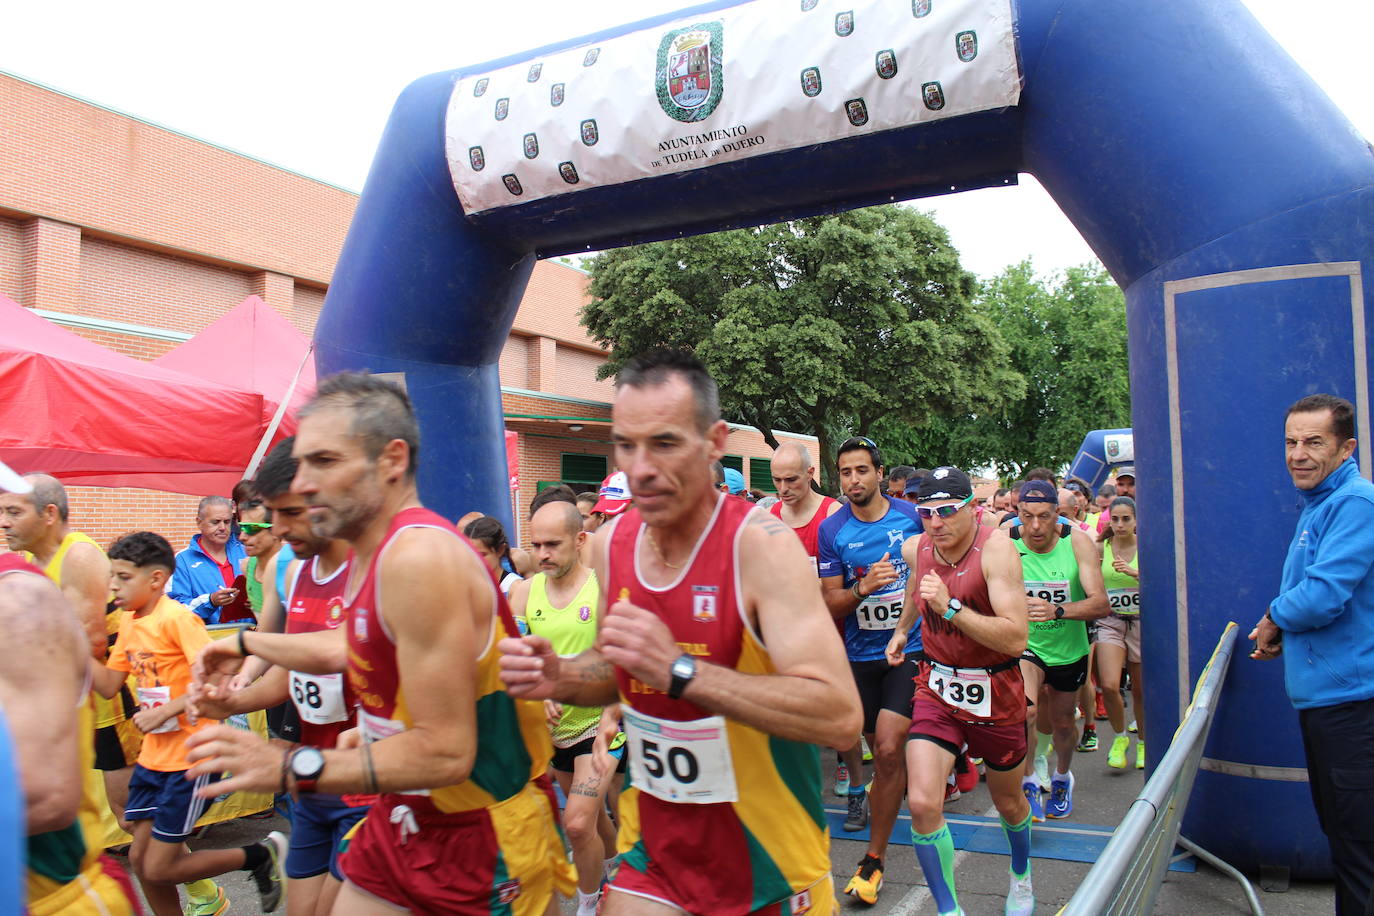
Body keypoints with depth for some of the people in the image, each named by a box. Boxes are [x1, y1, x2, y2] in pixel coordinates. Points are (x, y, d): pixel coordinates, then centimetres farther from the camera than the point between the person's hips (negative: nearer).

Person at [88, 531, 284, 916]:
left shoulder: (177, 619, -18)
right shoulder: (129, 623, 8)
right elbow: (108, 685, 10)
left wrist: (163, 711, -25)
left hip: (190, 756, -8)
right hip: (154, 755, 8)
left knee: (158, 869, -2)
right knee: (141, 858, 12)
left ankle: (262, 855, 12)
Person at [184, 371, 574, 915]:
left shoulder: (421, 557, -26)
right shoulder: (372, 553, 4)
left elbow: (445, 752, -29)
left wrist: (289, 767, -28)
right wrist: (246, 643, 30)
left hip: (480, 837, -9)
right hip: (402, 821, 9)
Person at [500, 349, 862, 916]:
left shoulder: (759, 544, -21)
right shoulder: (611, 544, -3)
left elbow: (840, 716, -28)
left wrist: (679, 670, -34)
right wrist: (559, 679, -7)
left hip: (767, 855, -4)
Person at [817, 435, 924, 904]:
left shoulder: (912, 516, -5)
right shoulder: (832, 530, -3)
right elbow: (829, 603, -2)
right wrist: (863, 587, -21)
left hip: (909, 649, -2)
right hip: (860, 654, 2)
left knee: (889, 750, -12)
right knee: (882, 751, 13)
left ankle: (873, 859, 1)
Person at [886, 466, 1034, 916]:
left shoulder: (996, 548, -22)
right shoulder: (916, 548, -6)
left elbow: (1015, 640, -30)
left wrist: (950, 607, -35)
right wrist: (902, 628, 24)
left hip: (994, 691, -2)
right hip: (937, 687, 3)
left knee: (1007, 801, 20)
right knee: (922, 803, -14)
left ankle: (1021, 875, 53)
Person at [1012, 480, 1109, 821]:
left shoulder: (1078, 542, -18)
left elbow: (1101, 603, -24)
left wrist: (1057, 610, -41)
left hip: (1069, 649, 2)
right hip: (1024, 644, -2)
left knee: (1063, 723, 20)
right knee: (1025, 710, -28)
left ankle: (1062, 777, 51)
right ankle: (1028, 782, -3)